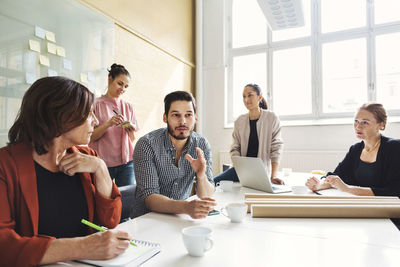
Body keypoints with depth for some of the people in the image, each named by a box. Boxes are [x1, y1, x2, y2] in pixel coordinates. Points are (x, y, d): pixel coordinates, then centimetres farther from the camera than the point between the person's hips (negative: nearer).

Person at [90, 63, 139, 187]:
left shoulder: (128, 107, 12)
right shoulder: (96, 104, 1)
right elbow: (90, 137, -4)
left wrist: (131, 130, -7)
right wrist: (108, 124, -18)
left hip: (126, 162, 3)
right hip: (103, 162, -3)